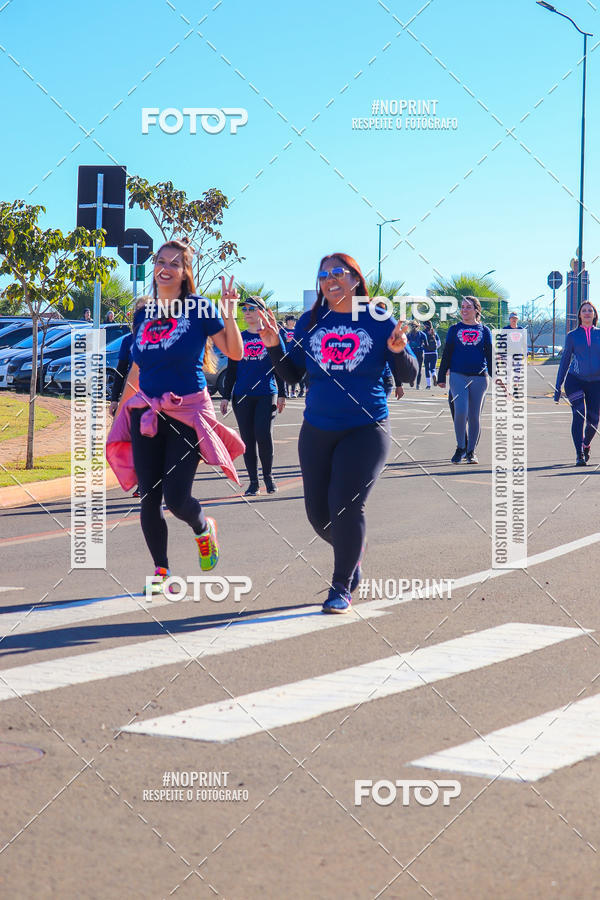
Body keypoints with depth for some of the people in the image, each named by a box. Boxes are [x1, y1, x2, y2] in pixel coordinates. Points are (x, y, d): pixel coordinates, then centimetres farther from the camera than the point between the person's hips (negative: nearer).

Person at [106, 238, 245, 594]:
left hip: (187, 411, -4)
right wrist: (122, 408, 21)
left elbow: (235, 352, -6)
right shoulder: (144, 312, 11)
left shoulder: (199, 308, -1)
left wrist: (229, 312, -18)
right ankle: (161, 569, 15)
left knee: (176, 498, -11)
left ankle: (204, 529, 23)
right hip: (146, 414, 4)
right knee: (149, 498, 1)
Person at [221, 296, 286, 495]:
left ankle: (268, 476, 6)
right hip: (242, 396, 3)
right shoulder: (238, 338, 11)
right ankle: (253, 482, 10)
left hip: (267, 395, -3)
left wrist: (281, 394, 1)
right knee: (247, 439, 2)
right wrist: (226, 397, 10)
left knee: (263, 434, -14)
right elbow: (231, 370, 15)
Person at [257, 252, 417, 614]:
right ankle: (353, 554, 39)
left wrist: (398, 351, -20)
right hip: (317, 430, 4)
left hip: (366, 430, -4)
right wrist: (274, 345, -5)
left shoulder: (379, 321, -2)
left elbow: (408, 375, 0)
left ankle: (342, 587, 1)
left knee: (345, 506, -13)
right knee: (318, 511, 8)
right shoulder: (310, 322, 5)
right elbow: (292, 374, 10)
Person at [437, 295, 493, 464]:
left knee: (474, 415, 3)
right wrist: (441, 377, 7)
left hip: (479, 377, 1)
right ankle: (460, 447, 2)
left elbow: (490, 355, 12)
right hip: (458, 376, -1)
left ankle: (471, 451, 15)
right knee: (460, 411, -16)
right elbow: (446, 354, 10)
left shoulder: (484, 330, 10)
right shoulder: (455, 329, 9)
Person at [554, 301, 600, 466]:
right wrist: (558, 387, 8)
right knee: (578, 414, -17)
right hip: (575, 380, -1)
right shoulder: (572, 336, 6)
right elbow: (565, 361, 11)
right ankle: (579, 454, -17)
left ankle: (585, 445, 32)